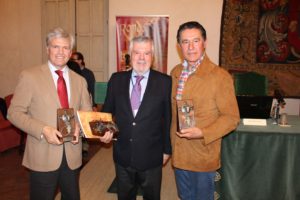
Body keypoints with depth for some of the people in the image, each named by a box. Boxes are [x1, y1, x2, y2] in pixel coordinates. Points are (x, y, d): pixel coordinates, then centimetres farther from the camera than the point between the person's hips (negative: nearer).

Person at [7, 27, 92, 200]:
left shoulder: (80, 80, 7)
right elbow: (15, 112, -6)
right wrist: (43, 130, -20)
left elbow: (87, 113, 11)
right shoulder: (30, 76, -5)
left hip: (72, 155, 4)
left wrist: (79, 126, -11)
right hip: (43, 155, -4)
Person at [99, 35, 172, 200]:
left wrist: (167, 149, 0)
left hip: (151, 157, -2)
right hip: (122, 155, 2)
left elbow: (168, 118, -3)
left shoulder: (164, 82, -8)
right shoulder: (116, 79, 0)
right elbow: (107, 111, 8)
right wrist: (105, 130, -11)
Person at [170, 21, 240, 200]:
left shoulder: (220, 76, -17)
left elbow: (232, 118, -13)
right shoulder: (175, 72, 2)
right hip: (179, 153, 5)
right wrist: (170, 144, 11)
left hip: (204, 156, -5)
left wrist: (202, 133, -25)